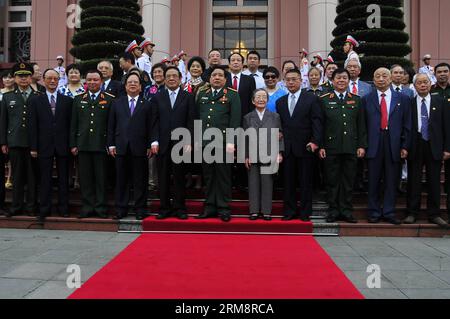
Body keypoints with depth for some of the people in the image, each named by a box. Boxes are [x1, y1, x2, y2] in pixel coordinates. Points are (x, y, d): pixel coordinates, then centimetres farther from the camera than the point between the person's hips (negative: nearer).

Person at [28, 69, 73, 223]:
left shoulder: (67, 101, 7)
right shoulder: (36, 101, 8)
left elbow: (71, 124, 4)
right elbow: (33, 126, 4)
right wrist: (33, 147, -3)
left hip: (63, 146, 0)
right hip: (44, 145, 0)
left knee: (63, 179, 5)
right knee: (45, 180, 4)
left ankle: (63, 209, 13)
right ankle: (44, 210, 12)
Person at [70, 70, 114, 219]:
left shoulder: (109, 100, 3)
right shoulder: (78, 99, 13)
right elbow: (73, 124, 11)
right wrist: (73, 144, 4)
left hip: (101, 145, -3)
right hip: (83, 144, 3)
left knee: (101, 178, 2)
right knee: (85, 178, 5)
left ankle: (101, 207, 11)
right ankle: (88, 207, 14)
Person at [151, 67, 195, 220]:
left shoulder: (188, 97, 7)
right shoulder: (157, 98, 12)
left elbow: (191, 122, 1)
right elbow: (155, 122, 7)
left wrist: (188, 141, -8)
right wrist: (154, 141, -3)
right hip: (162, 144, 2)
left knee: (179, 177, 2)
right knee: (163, 177, 5)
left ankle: (179, 208, 12)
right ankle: (165, 208, 13)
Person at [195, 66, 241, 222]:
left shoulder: (232, 95, 3)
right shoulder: (201, 94, 15)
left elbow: (235, 119, -5)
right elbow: (196, 117, 14)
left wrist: (231, 141, -13)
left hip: (223, 142, -4)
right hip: (205, 142, 4)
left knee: (223, 175, 2)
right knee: (208, 175, 9)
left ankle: (224, 208, 10)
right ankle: (210, 207, 17)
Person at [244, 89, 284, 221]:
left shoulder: (275, 117, 9)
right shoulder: (248, 118, 10)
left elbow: (279, 136, 6)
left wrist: (279, 153, -3)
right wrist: (246, 156, 0)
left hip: (268, 156, 0)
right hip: (253, 156, 1)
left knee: (267, 183, 2)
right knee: (253, 183, 4)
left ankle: (266, 211, 10)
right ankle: (254, 211, 11)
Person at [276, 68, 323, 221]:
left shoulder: (312, 99, 1)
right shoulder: (280, 102, 14)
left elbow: (317, 122, -5)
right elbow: (279, 124, 13)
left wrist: (315, 141, -16)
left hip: (305, 147, -3)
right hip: (287, 148, 4)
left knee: (306, 182, 4)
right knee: (288, 181, 7)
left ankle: (305, 212, 13)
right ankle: (290, 211, 16)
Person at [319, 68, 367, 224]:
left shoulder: (356, 100, 12)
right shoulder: (324, 100, 5)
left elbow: (361, 125, 10)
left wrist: (362, 145, 2)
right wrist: (320, 146, -5)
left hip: (351, 147, 2)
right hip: (331, 147, -2)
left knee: (348, 181, 6)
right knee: (332, 181, 3)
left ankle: (347, 211, 15)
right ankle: (333, 211, 13)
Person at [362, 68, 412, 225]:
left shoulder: (402, 99, 8)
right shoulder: (367, 99, 7)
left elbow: (407, 125, 5)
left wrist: (405, 146, -1)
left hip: (394, 144, 1)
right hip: (374, 145, 0)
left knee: (392, 181, 6)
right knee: (374, 181, 5)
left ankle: (389, 212, 16)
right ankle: (374, 213, 15)